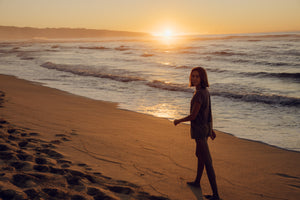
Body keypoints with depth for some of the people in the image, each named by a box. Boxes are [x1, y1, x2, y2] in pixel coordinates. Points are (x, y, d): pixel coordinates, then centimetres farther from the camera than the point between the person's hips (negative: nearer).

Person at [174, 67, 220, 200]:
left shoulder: (199, 94, -25)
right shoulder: (205, 91, 6)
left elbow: (193, 116, -23)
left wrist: (178, 121, -6)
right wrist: (211, 129, 21)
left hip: (200, 130, -10)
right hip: (206, 127, 10)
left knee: (207, 162, -5)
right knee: (199, 154, 27)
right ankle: (197, 181, 46)